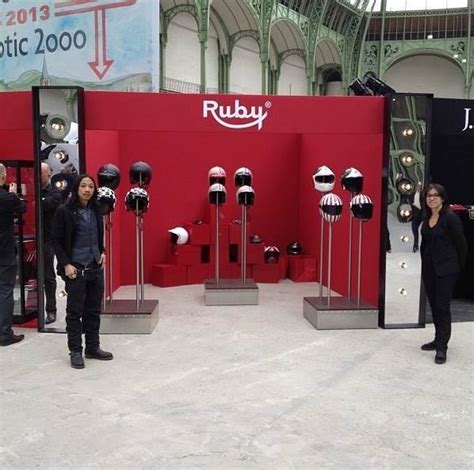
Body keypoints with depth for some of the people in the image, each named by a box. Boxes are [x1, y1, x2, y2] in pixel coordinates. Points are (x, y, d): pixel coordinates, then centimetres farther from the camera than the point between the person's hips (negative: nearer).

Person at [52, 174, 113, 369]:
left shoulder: (95, 211, 8)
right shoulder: (64, 211, -8)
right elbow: (57, 241, -7)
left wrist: (102, 252, 5)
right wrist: (66, 264, -14)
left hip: (96, 267, 5)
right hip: (75, 269, -5)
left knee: (94, 310, 11)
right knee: (75, 311, 4)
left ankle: (93, 348, 23)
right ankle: (75, 351, 14)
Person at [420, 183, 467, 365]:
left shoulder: (450, 218, -12)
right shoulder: (426, 218, 8)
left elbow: (461, 244, -8)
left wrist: (457, 267, -2)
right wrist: (425, 261, 11)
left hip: (445, 270, -7)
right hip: (429, 268, 7)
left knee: (442, 307, -5)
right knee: (434, 305, 13)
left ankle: (442, 347, 1)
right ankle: (439, 339, 25)